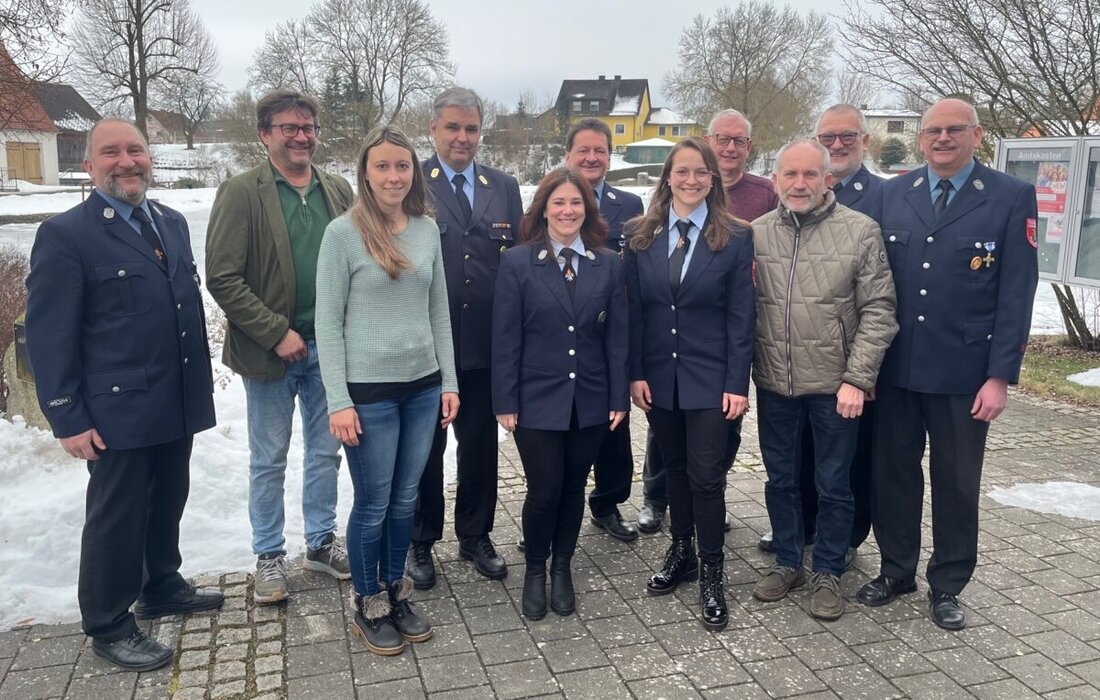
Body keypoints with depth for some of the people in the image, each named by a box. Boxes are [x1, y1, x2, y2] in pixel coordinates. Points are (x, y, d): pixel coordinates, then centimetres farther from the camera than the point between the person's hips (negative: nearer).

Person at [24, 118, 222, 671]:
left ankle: (161, 587, 40)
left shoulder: (172, 223, 10)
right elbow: (48, 335, -12)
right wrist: (67, 418, -15)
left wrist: (203, 377, 14)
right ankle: (108, 627, 24)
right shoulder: (65, 234, -11)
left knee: (168, 504, 20)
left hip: (178, 402, 6)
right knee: (116, 517, 6)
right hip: (118, 409, -6)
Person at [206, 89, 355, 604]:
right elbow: (222, 278, -12)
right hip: (271, 350, -4)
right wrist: (277, 333, -16)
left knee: (326, 451, 15)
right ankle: (269, 557, 26)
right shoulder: (241, 193, -8)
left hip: (329, 347, 4)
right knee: (269, 460, 9)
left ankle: (321, 542, 32)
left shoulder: (338, 191, 5)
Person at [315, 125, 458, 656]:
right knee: (373, 504, 8)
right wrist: (338, 401, -13)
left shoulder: (428, 229, 5)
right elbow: (328, 323, -9)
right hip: (369, 391, -4)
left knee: (406, 500, 14)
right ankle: (368, 606, 28)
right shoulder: (343, 232, -9)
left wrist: (449, 381, 8)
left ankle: (396, 594, 33)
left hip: (422, 386, 4)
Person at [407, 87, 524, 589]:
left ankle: (475, 536, 33)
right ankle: (421, 542, 29)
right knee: (425, 447, 11)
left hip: (486, 341, 4)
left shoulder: (505, 188, 8)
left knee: (480, 445, 15)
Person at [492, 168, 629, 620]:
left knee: (574, 488, 12)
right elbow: (505, 339, -5)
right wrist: (505, 403, -8)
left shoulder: (608, 265, 4)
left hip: (590, 400, 3)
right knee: (544, 490, 0)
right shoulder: (517, 263, -4)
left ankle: (562, 569, 32)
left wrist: (619, 397, 0)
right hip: (537, 399, -2)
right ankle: (535, 570, 25)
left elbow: (617, 337, 4)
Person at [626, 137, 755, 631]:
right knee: (674, 468, 15)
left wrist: (737, 383, -10)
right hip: (659, 376, 3)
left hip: (710, 379, -3)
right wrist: (635, 373, -2)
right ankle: (681, 552, 33)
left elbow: (741, 317, -6)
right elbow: (634, 311, 3)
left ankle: (711, 573, 15)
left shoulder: (735, 238, -4)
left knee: (706, 476, -1)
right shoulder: (642, 237, 4)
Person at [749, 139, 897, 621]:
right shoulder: (756, 233, 1)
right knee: (780, 479, 16)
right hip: (774, 384, 3)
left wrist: (857, 379, -12)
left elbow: (879, 312, -7)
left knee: (833, 485, 10)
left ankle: (828, 573, 28)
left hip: (836, 385, -2)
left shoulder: (861, 231, -6)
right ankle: (787, 562, 34)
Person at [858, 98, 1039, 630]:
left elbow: (1016, 294, -7)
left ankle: (947, 586, 29)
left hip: (963, 372, -2)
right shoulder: (892, 194, 4)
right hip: (895, 367, 3)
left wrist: (1000, 376, -11)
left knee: (956, 482, 11)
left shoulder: (1012, 198, -4)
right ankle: (896, 570, 32)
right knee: (892, 473, 13)